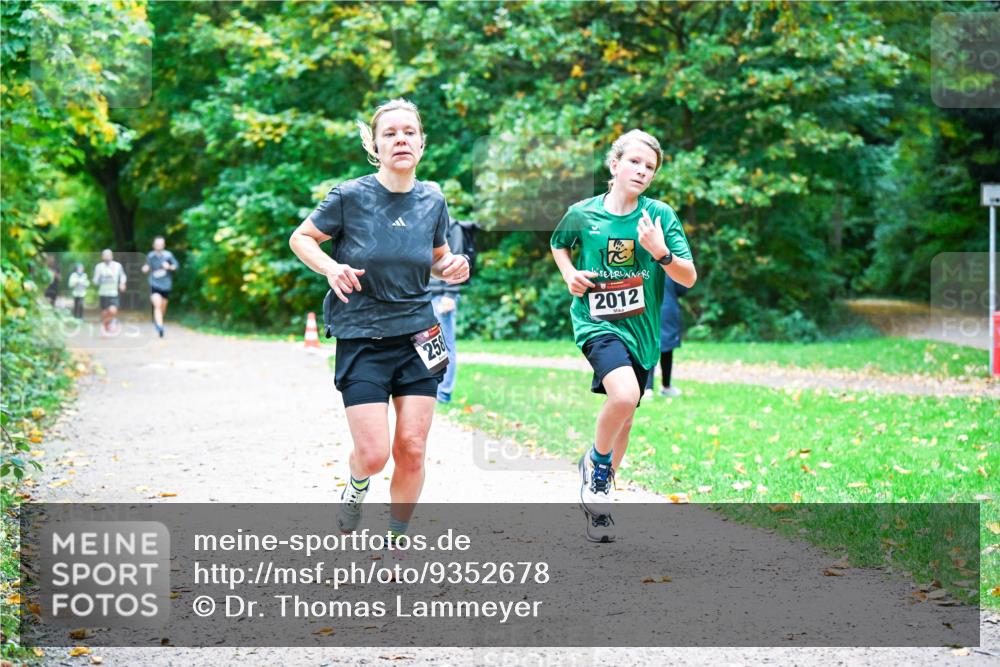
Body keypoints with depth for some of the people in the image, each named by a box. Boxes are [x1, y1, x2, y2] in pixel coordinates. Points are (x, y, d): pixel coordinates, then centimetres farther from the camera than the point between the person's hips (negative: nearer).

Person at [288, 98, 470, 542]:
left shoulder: (432, 201, 2)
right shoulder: (350, 197, -10)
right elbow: (300, 238, 2)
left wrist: (451, 269, -5)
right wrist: (330, 268, -16)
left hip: (417, 338, 3)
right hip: (361, 338, -3)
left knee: (412, 449, 0)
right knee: (373, 454, -9)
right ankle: (356, 489, 28)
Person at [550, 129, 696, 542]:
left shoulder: (660, 215, -4)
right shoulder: (582, 214, -3)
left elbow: (689, 278, -6)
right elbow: (559, 244, 19)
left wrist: (660, 252, -24)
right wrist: (569, 275, 1)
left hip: (641, 329, 3)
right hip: (597, 322, -3)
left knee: (623, 416, 14)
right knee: (623, 394, -29)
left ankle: (598, 498, 34)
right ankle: (597, 463, -2)